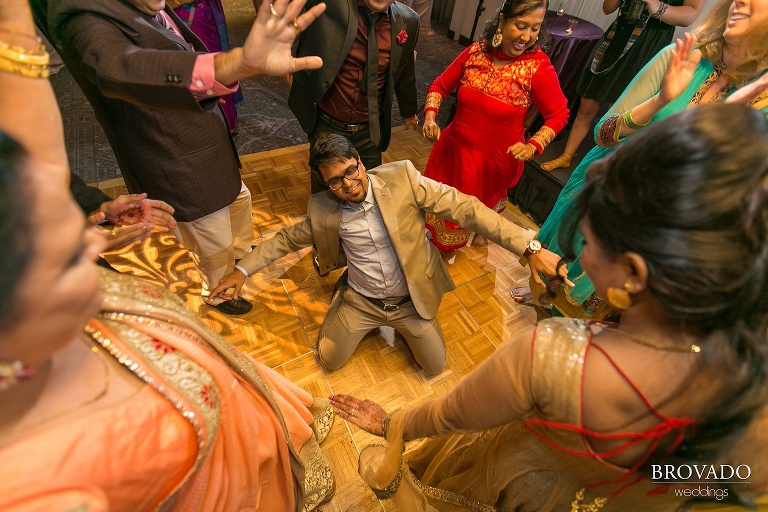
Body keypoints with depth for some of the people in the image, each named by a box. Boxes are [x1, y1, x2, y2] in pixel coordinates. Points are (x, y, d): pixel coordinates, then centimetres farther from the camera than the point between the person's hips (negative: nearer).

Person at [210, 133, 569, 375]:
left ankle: (401, 325, 35)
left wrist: (528, 245, -30)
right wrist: (243, 270, -5)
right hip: (360, 301, 1)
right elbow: (288, 239, 1)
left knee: (435, 366, 8)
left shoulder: (401, 178, -22)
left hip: (411, 299, -1)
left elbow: (464, 207, -25)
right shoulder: (322, 209, -14)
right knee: (328, 359, 8)